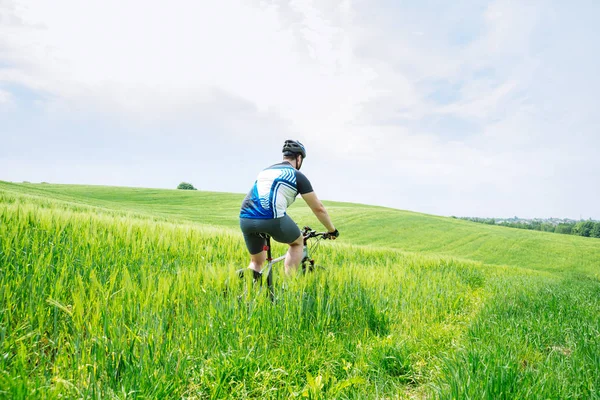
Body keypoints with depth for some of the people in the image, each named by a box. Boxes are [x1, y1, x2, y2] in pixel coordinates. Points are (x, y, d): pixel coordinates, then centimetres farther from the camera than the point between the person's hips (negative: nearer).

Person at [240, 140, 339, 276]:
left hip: (245, 219, 5)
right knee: (298, 242, 25)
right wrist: (332, 230, 30)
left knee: (256, 263, 25)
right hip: (272, 218, -5)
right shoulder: (297, 175, 12)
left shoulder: (265, 171, 29)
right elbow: (318, 208, 15)